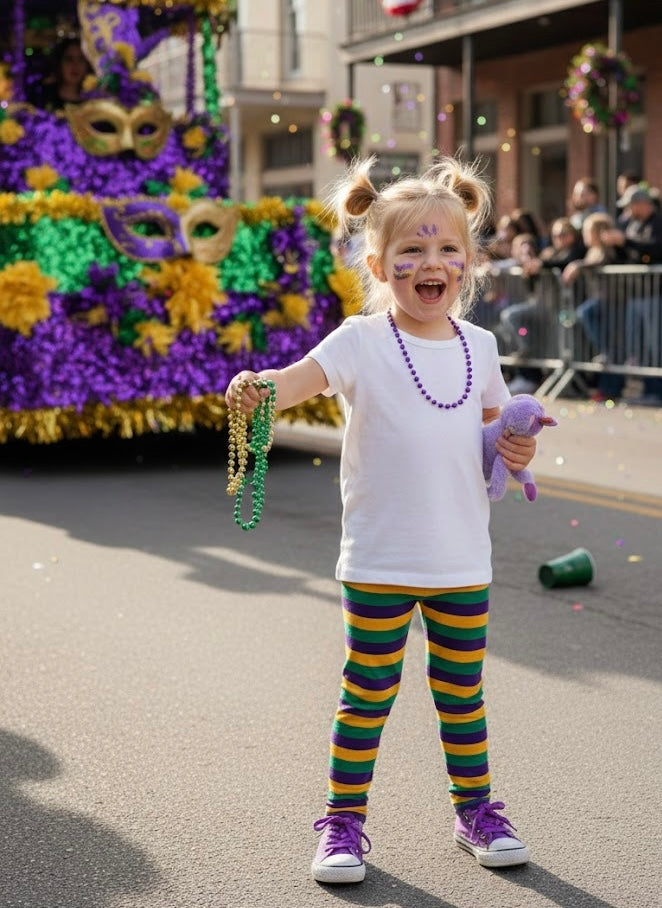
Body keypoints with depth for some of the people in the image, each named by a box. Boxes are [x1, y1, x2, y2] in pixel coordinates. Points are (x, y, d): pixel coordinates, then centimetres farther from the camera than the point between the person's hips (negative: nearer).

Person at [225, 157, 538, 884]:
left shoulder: (479, 346, 5)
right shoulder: (363, 341, -10)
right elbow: (301, 377, -27)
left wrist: (515, 451, -2)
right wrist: (257, 389, -48)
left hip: (463, 561, 4)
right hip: (379, 564, -4)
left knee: (462, 693, 16)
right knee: (367, 696, 5)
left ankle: (476, 812, 33)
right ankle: (343, 823, 19)